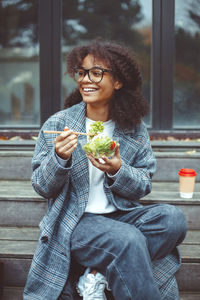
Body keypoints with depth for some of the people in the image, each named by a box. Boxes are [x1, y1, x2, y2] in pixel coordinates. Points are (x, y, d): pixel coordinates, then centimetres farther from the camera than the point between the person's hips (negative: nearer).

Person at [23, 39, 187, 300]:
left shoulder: (134, 128, 3)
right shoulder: (58, 124, -3)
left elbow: (143, 187, 3)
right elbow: (42, 188, -2)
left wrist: (117, 171, -18)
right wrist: (60, 158, -22)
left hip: (120, 215, 4)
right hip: (74, 221, -4)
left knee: (172, 218, -23)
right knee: (128, 240, -32)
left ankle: (98, 276, -16)